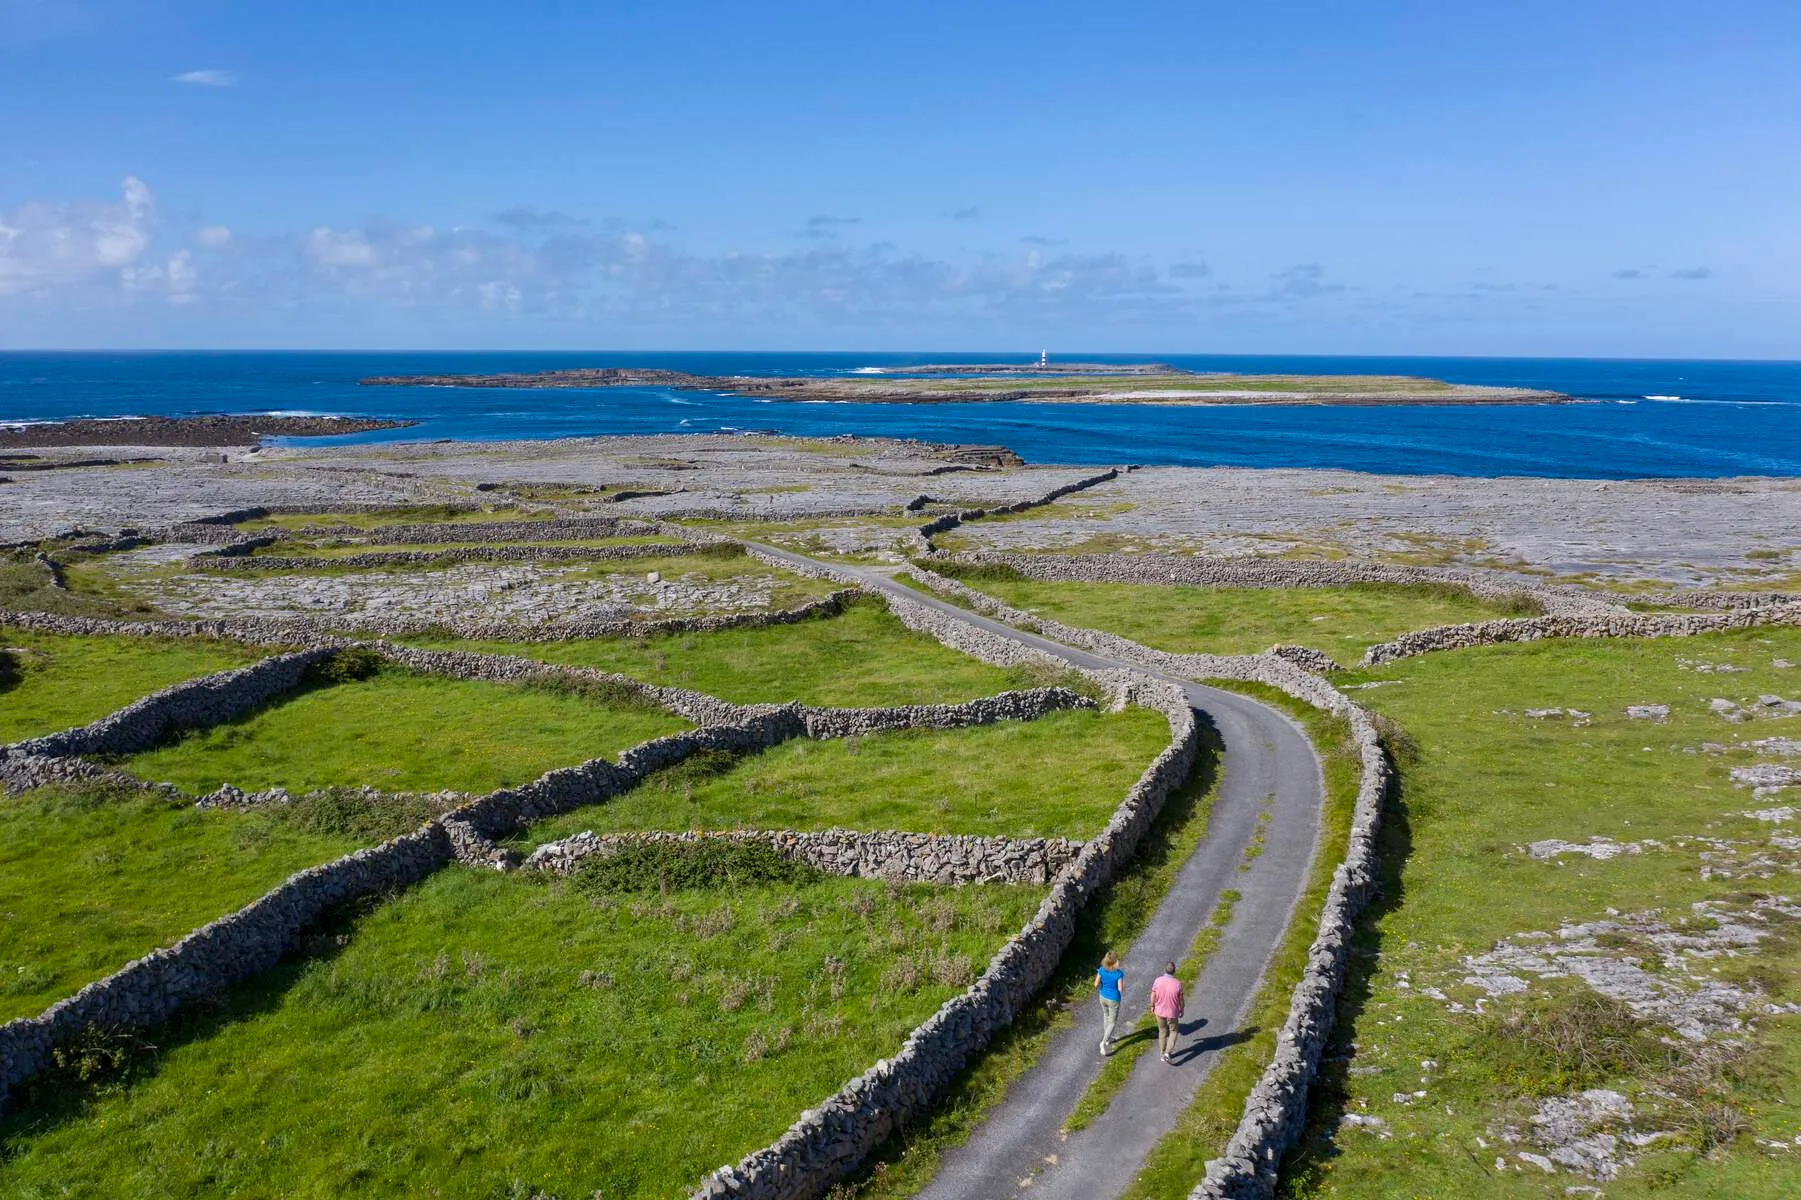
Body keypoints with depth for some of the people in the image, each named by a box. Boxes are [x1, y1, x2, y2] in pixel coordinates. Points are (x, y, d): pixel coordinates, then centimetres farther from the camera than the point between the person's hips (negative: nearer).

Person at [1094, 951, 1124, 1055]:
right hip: (1113, 1000, -4)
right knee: (1112, 1022, 12)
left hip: (1103, 997, 4)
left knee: (1106, 1016, 30)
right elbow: (1120, 988, -20)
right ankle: (1103, 1043, -3)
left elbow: (1096, 984, -12)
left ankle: (1107, 1039, 42)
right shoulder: (1118, 973, -27)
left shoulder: (1101, 970, -17)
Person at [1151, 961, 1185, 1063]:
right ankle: (1167, 1053, 5)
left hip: (1159, 1011, 2)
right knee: (1173, 1032, 19)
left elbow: (1153, 996, -7)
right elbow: (1181, 999, -10)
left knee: (1162, 1031, 22)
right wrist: (1182, 1010, 8)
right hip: (1172, 1012, -2)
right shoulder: (1177, 983, -23)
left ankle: (1162, 1054, 31)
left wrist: (1152, 1007, 11)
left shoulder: (1158, 981, -18)